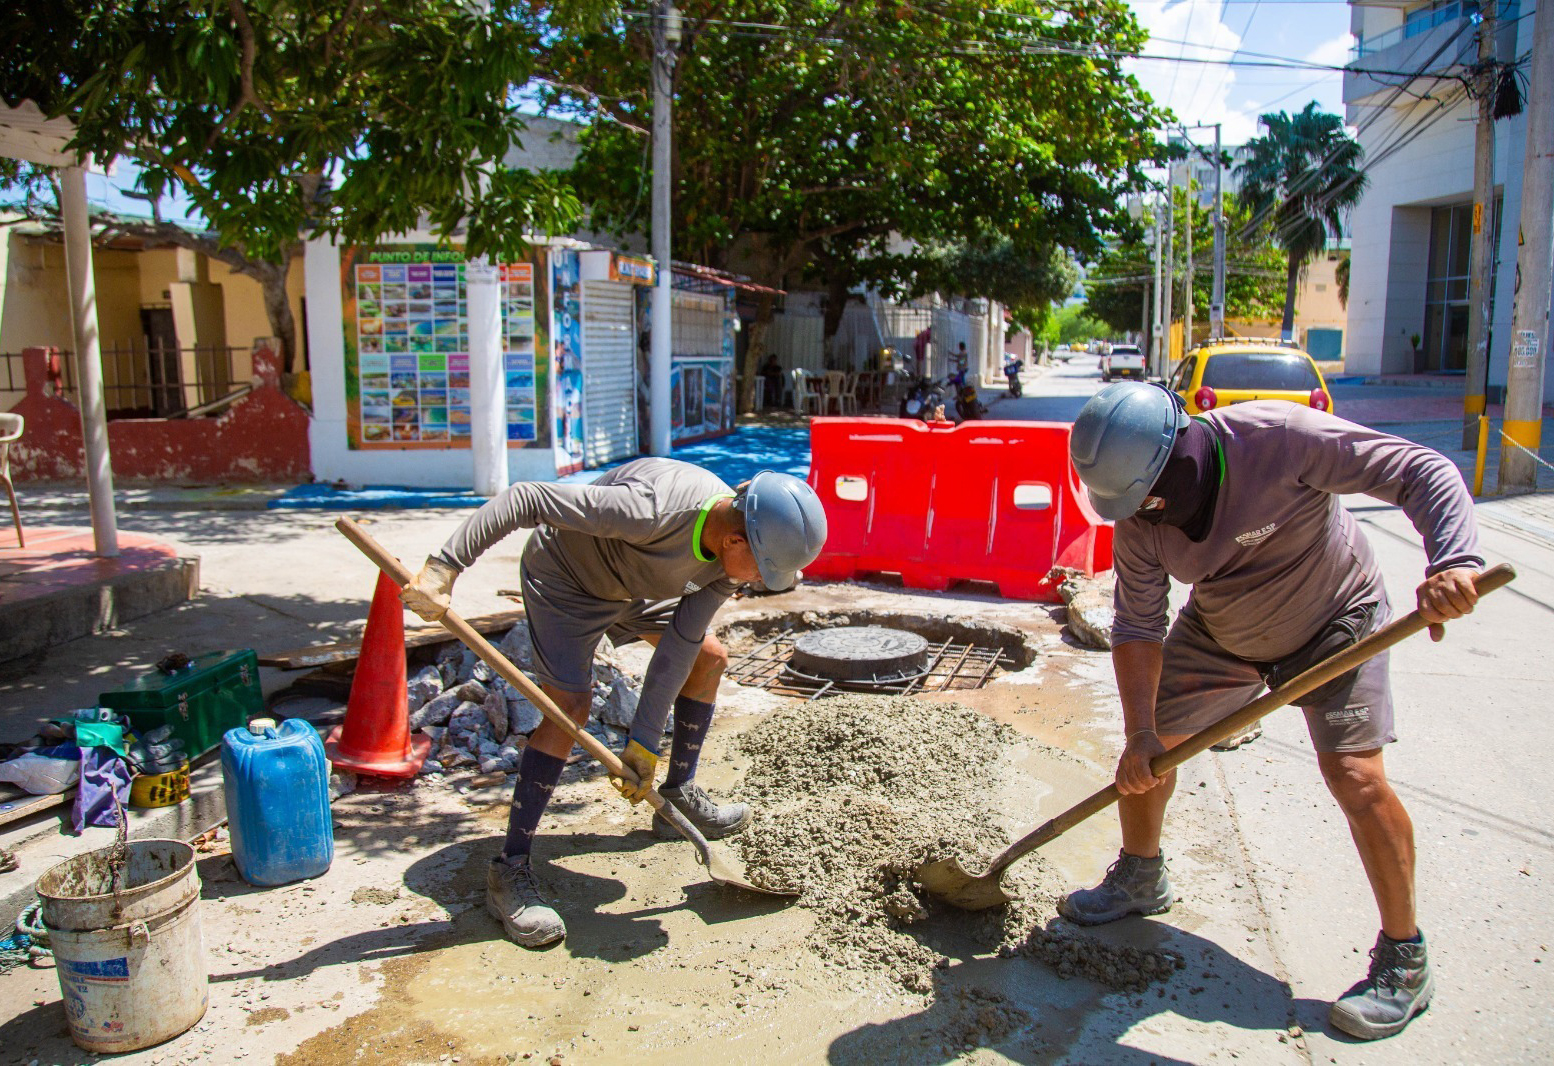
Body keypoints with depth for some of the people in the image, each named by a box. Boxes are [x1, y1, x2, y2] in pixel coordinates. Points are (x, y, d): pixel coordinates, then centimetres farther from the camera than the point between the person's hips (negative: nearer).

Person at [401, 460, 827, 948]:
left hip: (631, 586, 8)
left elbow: (680, 644, -15)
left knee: (709, 656, 8)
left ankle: (679, 796, 25)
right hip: (564, 577, -7)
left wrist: (644, 742, -17)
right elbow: (525, 498, -38)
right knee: (570, 707, -20)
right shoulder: (650, 509, -42)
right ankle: (508, 872, -11)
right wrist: (444, 568, -40)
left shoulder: (732, 554, -19)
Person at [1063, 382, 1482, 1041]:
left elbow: (1426, 473, -31)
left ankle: (1404, 959, 3)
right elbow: (1138, 626, -17)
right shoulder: (1139, 514, -20)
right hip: (1219, 633, 5)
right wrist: (1141, 734, -26)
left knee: (1355, 773, -17)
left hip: (1334, 621, -4)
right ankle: (1141, 879, 32)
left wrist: (1453, 562, -49)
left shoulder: (1281, 437, -34)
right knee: (1147, 745, 4)